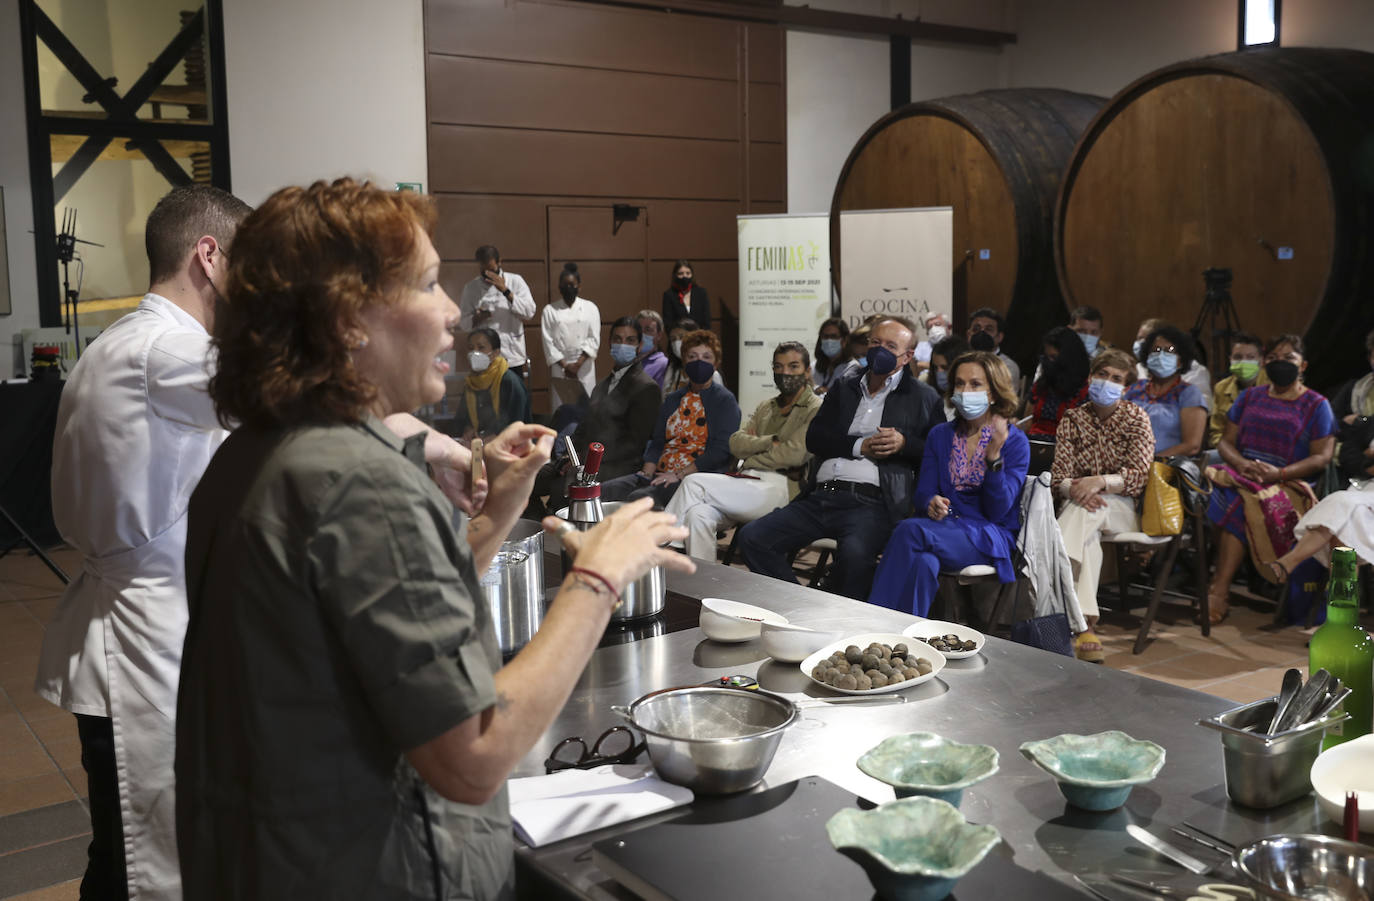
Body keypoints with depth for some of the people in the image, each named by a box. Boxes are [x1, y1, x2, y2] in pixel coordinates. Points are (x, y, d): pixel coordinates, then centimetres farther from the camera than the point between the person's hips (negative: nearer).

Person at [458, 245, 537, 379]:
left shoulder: (515, 281, 0)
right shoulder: (471, 288, 6)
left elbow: (529, 312, -10)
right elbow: (463, 322, 7)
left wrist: (505, 290, -16)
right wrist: (478, 318, -15)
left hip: (513, 357, -1)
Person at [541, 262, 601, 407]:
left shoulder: (590, 308, 6)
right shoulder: (550, 310, 6)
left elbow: (594, 339, 1)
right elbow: (548, 342, 2)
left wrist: (578, 364, -9)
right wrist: (565, 365, -7)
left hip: (584, 366, 0)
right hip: (559, 367, 0)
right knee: (560, 407, -3)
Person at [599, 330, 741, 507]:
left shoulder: (725, 401, 4)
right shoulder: (672, 400, 23)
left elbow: (721, 450, -8)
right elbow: (657, 442, 16)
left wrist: (679, 475, -15)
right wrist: (647, 472, -5)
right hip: (661, 474, 6)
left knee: (639, 497, -34)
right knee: (604, 490, -20)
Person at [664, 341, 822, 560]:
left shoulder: (816, 409, 2)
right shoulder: (766, 407, 26)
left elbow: (793, 454, -11)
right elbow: (736, 444, 13)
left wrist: (748, 461, -2)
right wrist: (771, 441, -3)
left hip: (781, 487, -6)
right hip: (750, 481, 6)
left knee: (694, 483, -18)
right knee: (698, 514, -24)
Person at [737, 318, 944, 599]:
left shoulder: (923, 397, 12)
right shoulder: (843, 389, 23)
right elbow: (814, 438, 11)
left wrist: (904, 443, -12)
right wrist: (859, 446, -5)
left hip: (871, 503, -5)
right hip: (820, 498, 5)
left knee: (854, 552, -38)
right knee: (752, 537, -14)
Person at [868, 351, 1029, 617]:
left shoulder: (1015, 442, 1)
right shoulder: (940, 435, 14)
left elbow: (997, 512, -7)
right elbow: (922, 493, 9)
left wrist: (994, 456, -21)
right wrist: (931, 504, -17)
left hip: (990, 537, -3)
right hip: (943, 528, 3)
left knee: (909, 530, -32)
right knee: (923, 562, -36)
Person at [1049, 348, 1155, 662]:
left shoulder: (1136, 418, 4)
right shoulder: (1072, 419, 9)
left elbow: (1138, 475, -7)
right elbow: (1058, 476, 0)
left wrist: (1100, 481, -26)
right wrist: (1074, 489, -24)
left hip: (1122, 508, -1)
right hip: (1079, 507, 1)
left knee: (1086, 512, -37)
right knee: (1088, 537, -36)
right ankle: (1085, 625, -48)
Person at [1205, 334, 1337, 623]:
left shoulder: (1317, 405, 9)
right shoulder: (1249, 397, 21)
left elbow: (1322, 457, -1)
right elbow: (1226, 442, 15)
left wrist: (1279, 473, -17)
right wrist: (1241, 463, -9)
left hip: (1290, 484, -4)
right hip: (1242, 475, 4)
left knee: (1242, 502, -36)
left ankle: (1218, 593, -37)